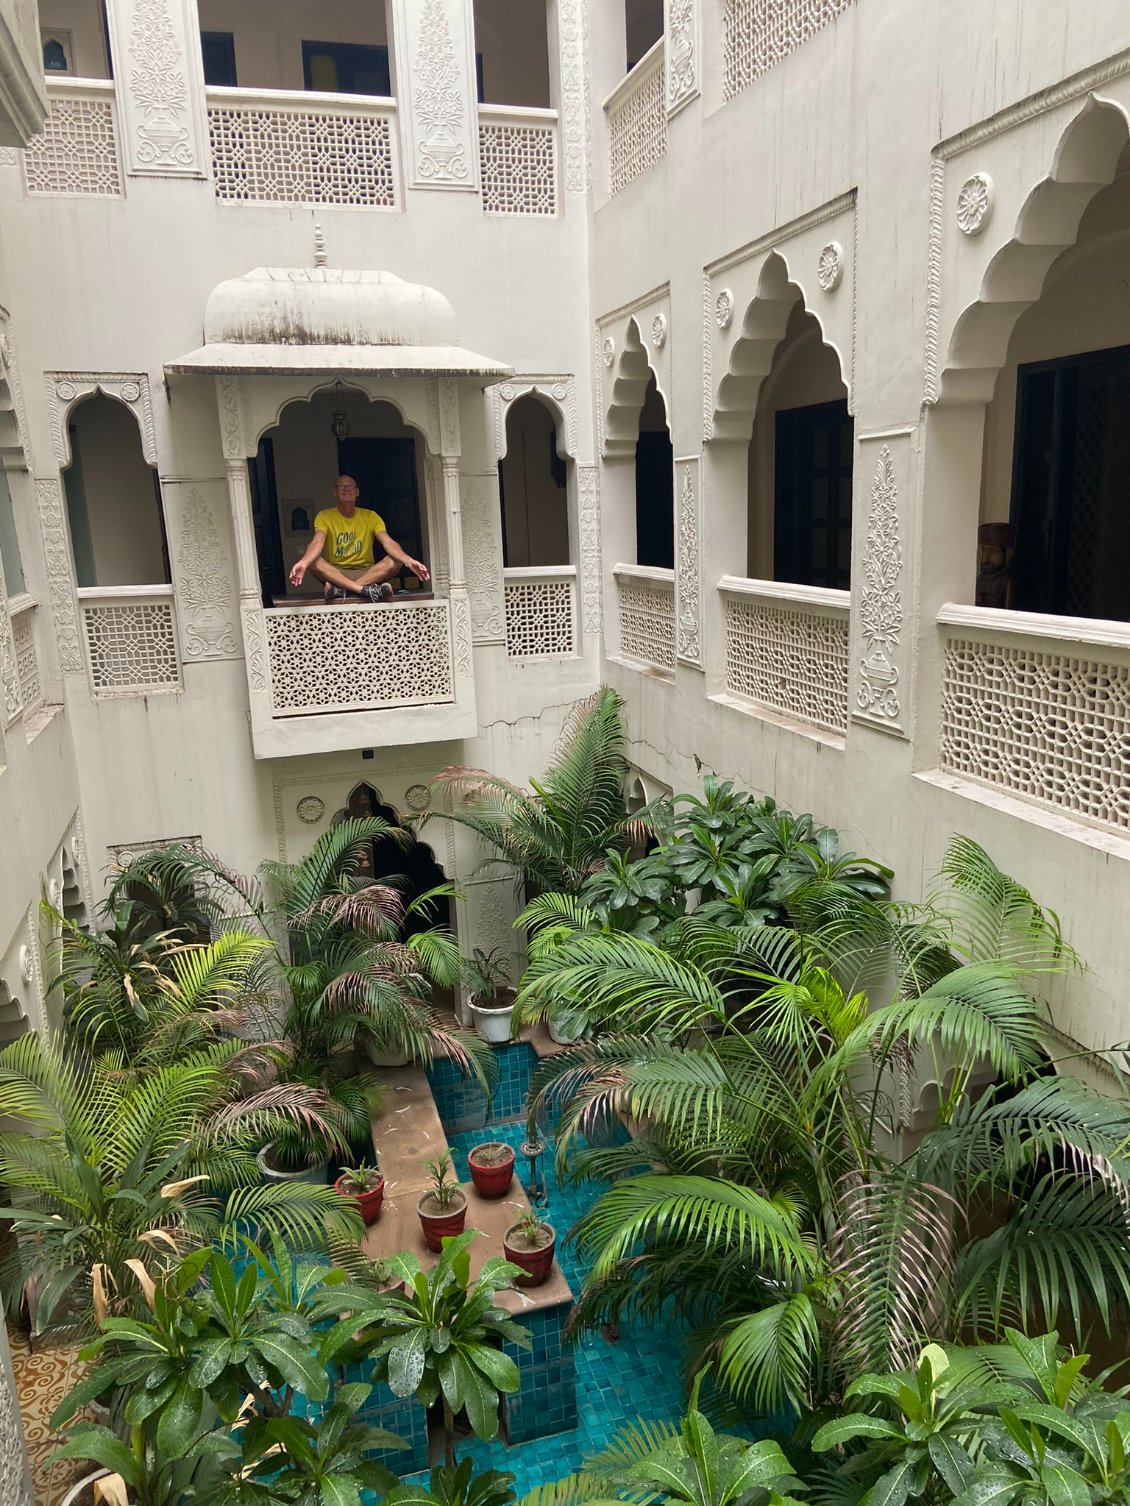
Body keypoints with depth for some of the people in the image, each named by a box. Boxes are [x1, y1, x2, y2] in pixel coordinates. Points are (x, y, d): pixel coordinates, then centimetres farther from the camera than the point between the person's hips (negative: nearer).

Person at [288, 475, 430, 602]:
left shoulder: (370, 516, 0)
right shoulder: (325, 516, -3)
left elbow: (388, 542, -15)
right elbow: (317, 543, -22)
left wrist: (409, 560, -38)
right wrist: (303, 563, -46)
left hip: (367, 572, 1)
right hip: (335, 573, -1)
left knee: (396, 561, -26)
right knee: (313, 562, -31)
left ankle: (341, 589, -34)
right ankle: (365, 589, -39)